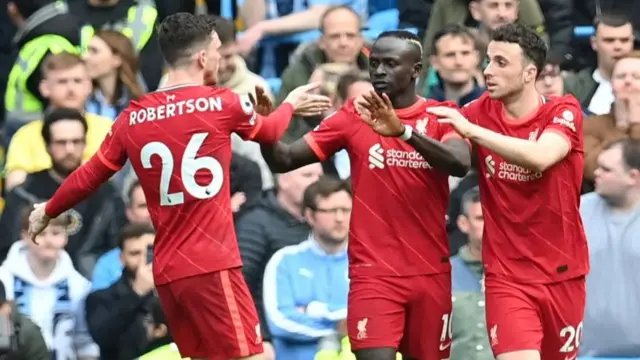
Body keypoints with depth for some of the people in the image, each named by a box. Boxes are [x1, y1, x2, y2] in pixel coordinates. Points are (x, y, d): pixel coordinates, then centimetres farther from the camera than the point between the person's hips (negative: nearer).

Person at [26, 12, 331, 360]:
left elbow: (89, 176, 18)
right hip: (210, 266, -6)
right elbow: (269, 132, 18)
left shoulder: (133, 117, 8)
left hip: (166, 271, 6)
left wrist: (47, 211, 37)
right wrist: (290, 104, 41)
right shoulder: (222, 103, -3)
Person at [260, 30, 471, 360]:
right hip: (373, 271, -1)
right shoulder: (353, 116, 2)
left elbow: (460, 163, -20)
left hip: (430, 272, 1)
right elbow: (285, 159, -1)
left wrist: (403, 130, -34)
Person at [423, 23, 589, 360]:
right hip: (506, 275, 0)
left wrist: (471, 130, -32)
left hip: (562, 272, 0)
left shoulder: (564, 111, -9)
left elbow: (540, 156, -28)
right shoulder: (482, 111, 0)